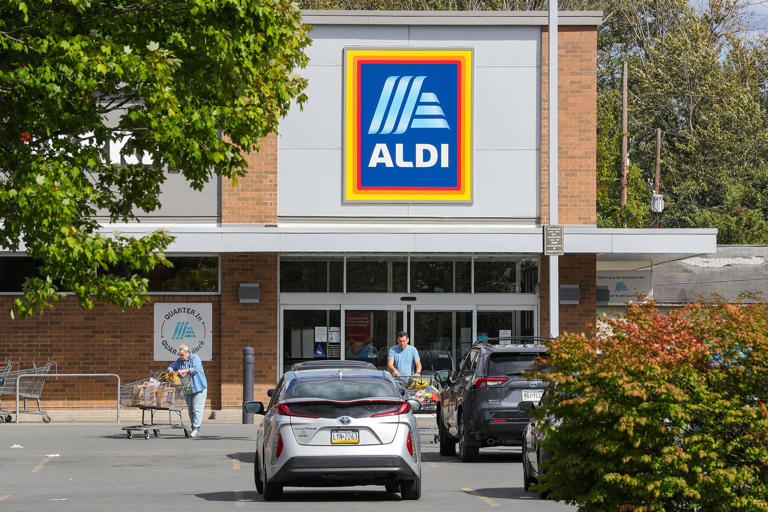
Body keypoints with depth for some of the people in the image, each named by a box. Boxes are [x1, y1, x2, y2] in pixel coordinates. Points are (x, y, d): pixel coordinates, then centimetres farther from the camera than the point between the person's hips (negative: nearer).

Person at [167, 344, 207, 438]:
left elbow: (195, 369, -21)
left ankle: (196, 428, -11)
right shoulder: (179, 360, 11)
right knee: (190, 409, 7)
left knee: (197, 409, -10)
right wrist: (171, 370, -10)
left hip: (198, 388, -6)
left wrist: (183, 371, -25)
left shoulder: (195, 358, -7)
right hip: (188, 390, 6)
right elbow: (171, 366, 14)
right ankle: (193, 428, 12)